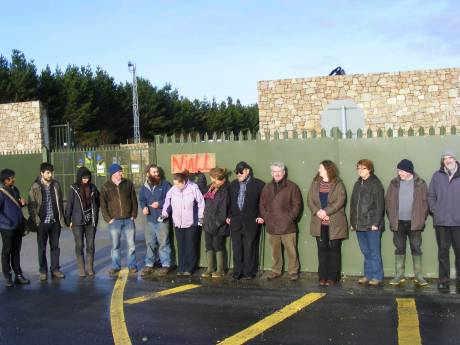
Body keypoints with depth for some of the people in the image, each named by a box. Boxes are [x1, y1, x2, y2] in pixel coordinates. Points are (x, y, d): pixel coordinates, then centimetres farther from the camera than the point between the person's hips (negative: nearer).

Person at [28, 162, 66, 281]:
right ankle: (43, 271, 17)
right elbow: (31, 205, -6)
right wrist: (35, 220, -12)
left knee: (55, 246, 9)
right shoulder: (35, 187, -6)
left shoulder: (56, 185, 4)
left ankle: (55, 269, 19)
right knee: (42, 248, 7)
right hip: (42, 222, -3)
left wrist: (62, 219, 6)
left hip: (55, 221, 3)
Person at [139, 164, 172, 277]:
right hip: (149, 220, 4)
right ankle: (149, 265, 22)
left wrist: (160, 204, -16)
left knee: (163, 243, -2)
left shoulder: (165, 184, -3)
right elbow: (141, 199, 16)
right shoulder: (144, 187, 10)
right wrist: (144, 207, -4)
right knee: (150, 243, 12)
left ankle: (166, 265, 8)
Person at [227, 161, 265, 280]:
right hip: (235, 221, 4)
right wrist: (229, 216, 10)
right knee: (236, 248, 4)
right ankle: (237, 272, 13)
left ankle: (249, 272, 8)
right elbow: (230, 201, 17)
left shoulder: (258, 184, -2)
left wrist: (261, 216, -5)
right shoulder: (233, 184, 13)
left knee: (249, 248, 0)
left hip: (251, 221, -4)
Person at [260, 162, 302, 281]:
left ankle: (293, 271, 10)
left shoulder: (292, 187, 1)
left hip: (288, 226, -3)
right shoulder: (267, 187, 13)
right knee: (275, 251, 10)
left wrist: (290, 218, -8)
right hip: (271, 226, 3)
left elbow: (297, 205, -1)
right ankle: (275, 270, 22)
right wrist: (266, 218, 3)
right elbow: (262, 205, 15)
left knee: (291, 251, -2)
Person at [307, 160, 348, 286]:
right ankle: (322, 277, 13)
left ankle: (332, 277, 10)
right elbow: (310, 199, 4)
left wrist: (326, 211, -19)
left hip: (335, 224, -3)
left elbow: (340, 201, -12)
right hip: (319, 223, 4)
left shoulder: (338, 184, -3)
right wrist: (317, 212, -12)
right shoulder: (315, 183, 10)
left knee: (334, 249, 3)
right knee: (322, 249, 7)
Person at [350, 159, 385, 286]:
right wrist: (352, 222, 11)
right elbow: (353, 204, 16)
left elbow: (380, 205, -11)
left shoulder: (376, 184, -6)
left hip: (372, 225, -6)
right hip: (359, 225, 6)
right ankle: (368, 275, 19)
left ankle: (377, 276, 7)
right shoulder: (357, 184, 14)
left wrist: (376, 223, -16)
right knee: (366, 252, 12)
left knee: (374, 251, -1)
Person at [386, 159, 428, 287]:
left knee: (416, 248, 4)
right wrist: (391, 218, -1)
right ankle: (399, 275, 13)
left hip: (414, 222, -2)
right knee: (399, 249, 7)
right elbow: (388, 201, 5)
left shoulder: (420, 184, -1)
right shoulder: (394, 183, 4)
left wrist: (422, 219, -5)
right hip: (398, 222, 2)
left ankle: (418, 275, 12)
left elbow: (425, 202, 0)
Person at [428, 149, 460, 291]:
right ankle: (443, 281, 11)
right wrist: (434, 210, -1)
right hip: (441, 221, 1)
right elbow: (431, 195, 10)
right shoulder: (437, 175, 6)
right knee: (443, 251, 6)